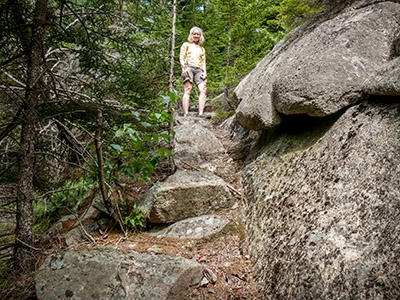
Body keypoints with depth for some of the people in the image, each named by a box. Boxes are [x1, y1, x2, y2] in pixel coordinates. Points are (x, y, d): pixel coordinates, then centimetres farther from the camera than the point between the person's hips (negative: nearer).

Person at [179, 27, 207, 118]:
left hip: (199, 70, 4)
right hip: (188, 67, -4)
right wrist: (183, 68, -8)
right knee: (188, 90, -18)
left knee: (203, 90, -19)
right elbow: (181, 57, 8)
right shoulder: (186, 44, 21)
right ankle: (186, 114, -28)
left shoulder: (202, 48, 31)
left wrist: (205, 72, 6)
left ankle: (201, 113, -28)